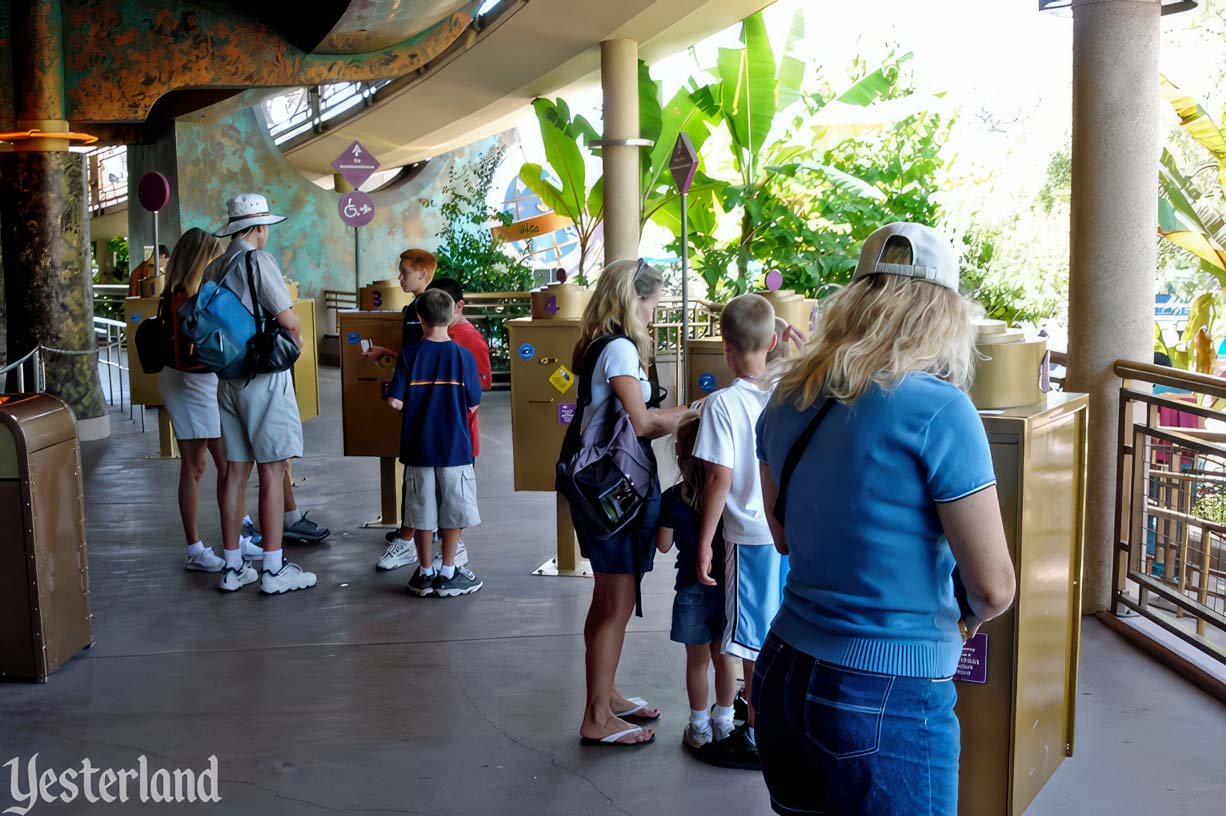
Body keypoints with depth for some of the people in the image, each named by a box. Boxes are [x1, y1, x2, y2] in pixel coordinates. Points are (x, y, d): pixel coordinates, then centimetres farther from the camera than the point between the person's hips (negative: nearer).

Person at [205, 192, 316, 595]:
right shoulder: (258, 261, -11)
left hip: (229, 378, 8)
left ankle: (233, 567, 17)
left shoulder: (214, 269, 11)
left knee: (235, 471, 11)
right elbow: (289, 321, -13)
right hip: (264, 377, -7)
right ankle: (273, 570, 0)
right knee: (273, 472, -3)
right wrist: (295, 339, 7)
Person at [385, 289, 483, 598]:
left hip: (417, 448, 1)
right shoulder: (463, 355, -6)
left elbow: (395, 401, -9)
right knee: (453, 510, 10)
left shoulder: (409, 355, -5)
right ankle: (448, 573, 15)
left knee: (421, 512, 11)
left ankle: (425, 573, 19)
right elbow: (473, 405, -2)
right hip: (455, 447, -1)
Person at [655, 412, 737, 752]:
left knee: (697, 660, 9)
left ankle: (699, 727, 18)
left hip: (692, 587, -2)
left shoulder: (672, 499, -12)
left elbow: (663, 545, -4)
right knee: (723, 656, 15)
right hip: (727, 584, 2)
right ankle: (724, 722, 26)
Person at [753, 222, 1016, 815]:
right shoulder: (938, 410, -16)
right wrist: (968, 621, 8)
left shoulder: (790, 399, 3)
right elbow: (992, 587, -12)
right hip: (888, 699, -6)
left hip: (784, 672, 7)